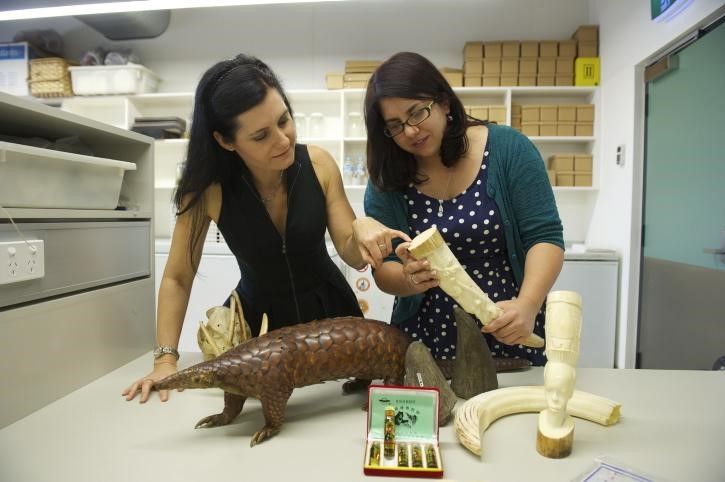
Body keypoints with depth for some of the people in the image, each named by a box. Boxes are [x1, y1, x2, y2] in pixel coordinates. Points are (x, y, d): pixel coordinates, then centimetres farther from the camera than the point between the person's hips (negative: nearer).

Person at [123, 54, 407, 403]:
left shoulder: (318, 163, -19)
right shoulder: (209, 189, -22)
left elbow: (351, 254, -13)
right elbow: (177, 278, -10)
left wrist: (361, 229, -35)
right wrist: (165, 360, -15)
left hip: (328, 310, 1)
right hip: (257, 319, 0)